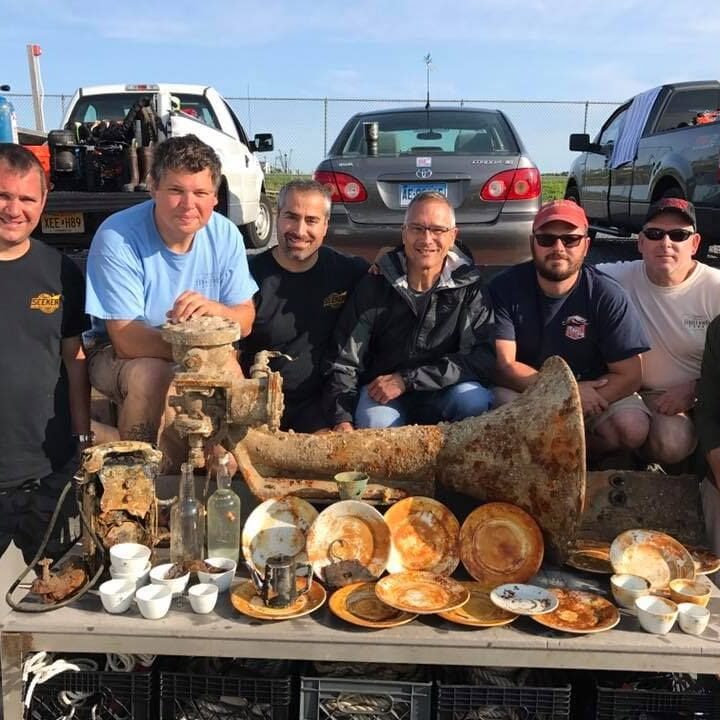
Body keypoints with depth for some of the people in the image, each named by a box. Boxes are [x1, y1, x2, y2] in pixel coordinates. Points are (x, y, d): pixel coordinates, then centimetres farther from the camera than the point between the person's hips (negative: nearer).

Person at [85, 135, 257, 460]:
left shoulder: (226, 234, -8)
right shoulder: (117, 237, -22)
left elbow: (245, 321, -5)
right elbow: (126, 339, -24)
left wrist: (213, 308, -29)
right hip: (118, 353, -3)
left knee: (229, 369, -26)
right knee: (151, 375, -34)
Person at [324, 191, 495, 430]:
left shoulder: (470, 288, -8)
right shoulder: (373, 287, -5)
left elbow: (482, 358, -17)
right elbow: (344, 362, -5)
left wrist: (408, 379, -22)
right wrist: (342, 419, -21)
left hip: (444, 394, 1)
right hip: (381, 396, -1)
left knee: (472, 399, -30)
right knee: (375, 422, -33)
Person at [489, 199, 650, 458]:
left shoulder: (607, 295, -12)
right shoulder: (505, 288, -12)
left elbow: (629, 375, -13)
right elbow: (503, 365, -17)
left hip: (592, 389, 1)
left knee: (631, 429, -26)